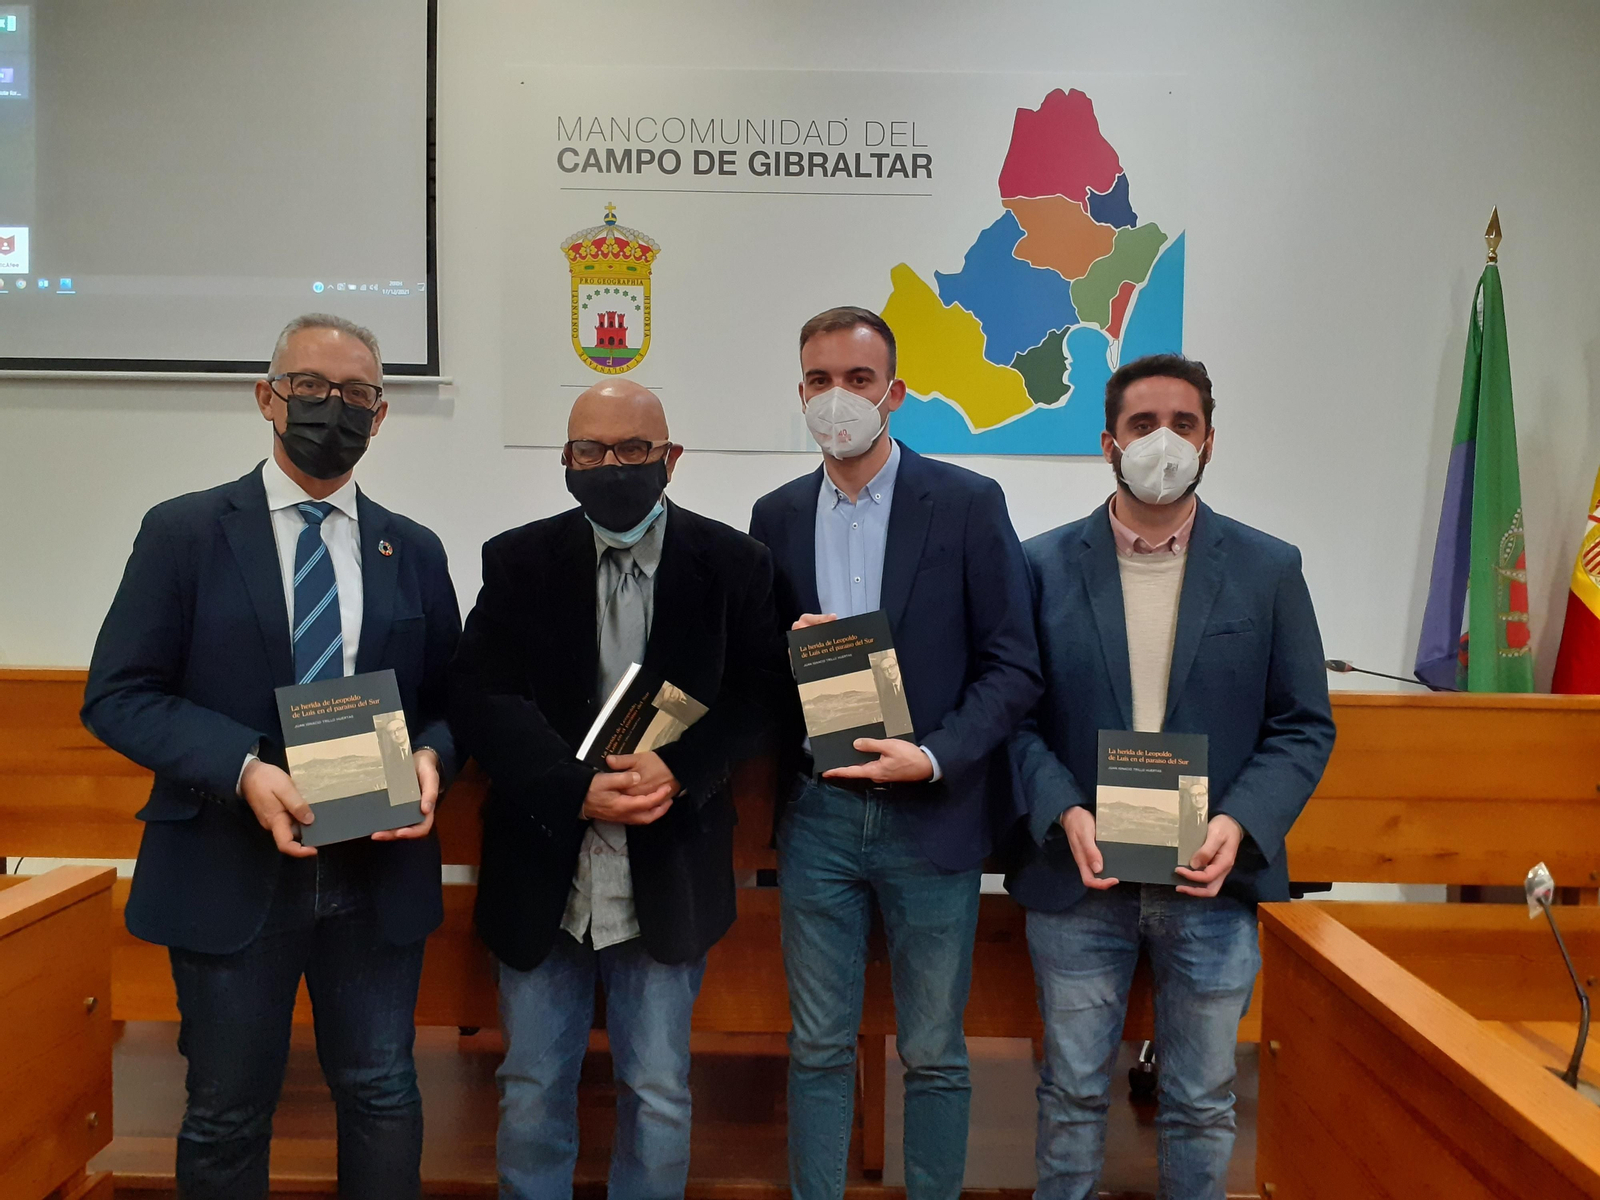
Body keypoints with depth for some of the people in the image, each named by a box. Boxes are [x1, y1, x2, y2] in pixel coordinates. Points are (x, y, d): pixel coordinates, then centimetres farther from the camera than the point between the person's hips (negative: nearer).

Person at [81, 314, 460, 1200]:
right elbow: (117, 695, -6)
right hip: (230, 873, -2)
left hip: (379, 872, 2)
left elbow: (450, 700, 11)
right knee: (226, 1117, 13)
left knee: (382, 1097, 12)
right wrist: (243, 770, -21)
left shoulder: (415, 552, 8)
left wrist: (430, 759, -12)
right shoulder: (183, 532, -1)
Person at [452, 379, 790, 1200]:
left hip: (668, 879, -1)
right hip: (542, 871, 1)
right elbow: (482, 696, -6)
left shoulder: (733, 563, -2)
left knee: (659, 1097, 11)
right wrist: (577, 789, -19)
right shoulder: (519, 561, 0)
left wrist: (678, 771, -20)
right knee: (531, 1091, 14)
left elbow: (758, 695, -3)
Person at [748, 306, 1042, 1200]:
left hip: (932, 816, -2)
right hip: (817, 815, 3)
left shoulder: (968, 504, -4)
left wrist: (933, 757, -17)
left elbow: (1014, 668, -5)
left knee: (934, 1053, 10)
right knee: (819, 1048, 12)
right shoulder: (777, 516, 7)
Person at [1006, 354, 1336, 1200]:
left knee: (1202, 1101, 14)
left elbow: (1304, 725, 2)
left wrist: (1240, 825, -13)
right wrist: (1065, 815, -16)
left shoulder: (1269, 570, 2)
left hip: (1213, 882, 1)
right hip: (1079, 877, 0)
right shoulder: (1044, 565, 0)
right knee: (1072, 1093, 13)